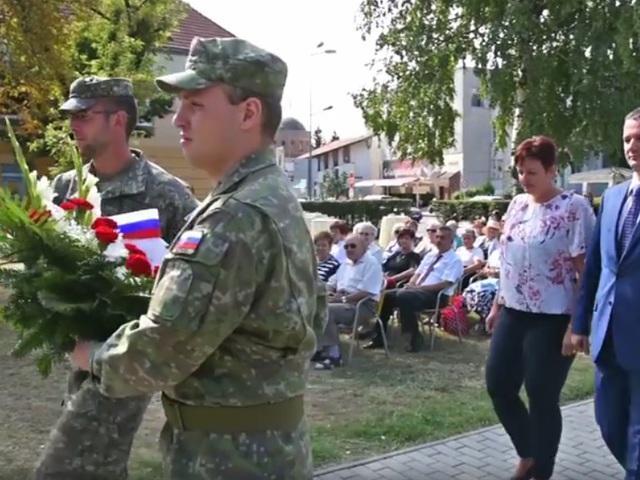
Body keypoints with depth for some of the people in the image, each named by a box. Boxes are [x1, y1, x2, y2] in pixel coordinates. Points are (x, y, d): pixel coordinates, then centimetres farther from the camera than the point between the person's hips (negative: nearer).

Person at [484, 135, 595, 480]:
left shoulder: (574, 208, -12)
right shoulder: (518, 204, 8)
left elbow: (585, 271, -14)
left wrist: (576, 326, -17)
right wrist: (498, 305, 16)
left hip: (551, 320, -7)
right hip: (514, 314, 7)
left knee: (541, 399, 3)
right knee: (498, 387, 12)